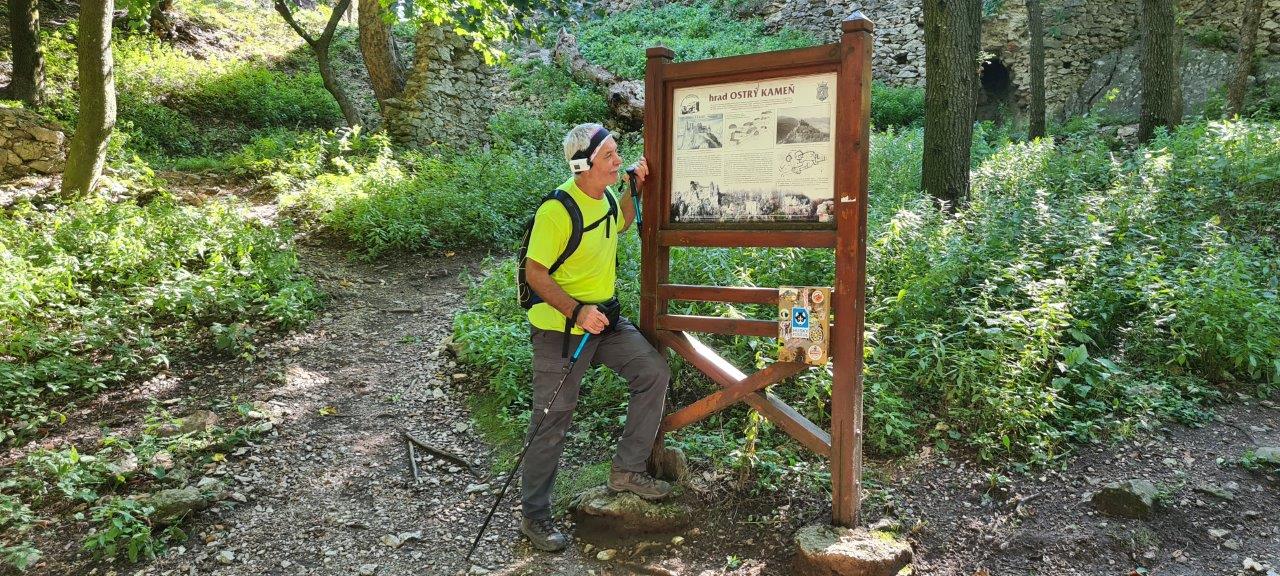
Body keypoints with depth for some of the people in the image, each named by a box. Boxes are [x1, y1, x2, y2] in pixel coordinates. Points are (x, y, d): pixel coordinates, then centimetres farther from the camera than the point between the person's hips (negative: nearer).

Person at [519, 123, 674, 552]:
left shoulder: (605, 197, 3)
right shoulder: (556, 210, -23)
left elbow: (621, 223, 27)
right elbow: (535, 272, -21)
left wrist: (634, 186, 12)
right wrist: (577, 312, -32)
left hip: (605, 318, 8)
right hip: (560, 327, -8)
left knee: (654, 371, 1)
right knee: (552, 421, 1)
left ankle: (627, 469, 15)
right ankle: (534, 515, 18)